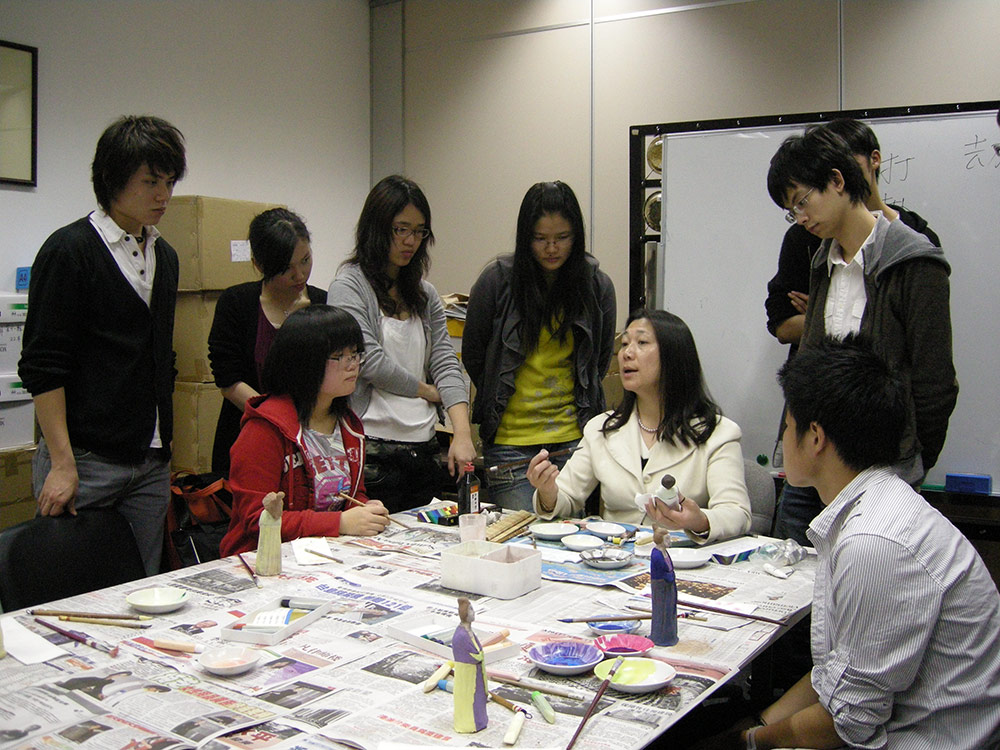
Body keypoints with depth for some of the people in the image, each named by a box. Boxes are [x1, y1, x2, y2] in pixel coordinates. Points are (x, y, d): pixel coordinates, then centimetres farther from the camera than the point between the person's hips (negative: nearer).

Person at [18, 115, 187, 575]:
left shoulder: (164, 257, 14)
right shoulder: (69, 250, -7)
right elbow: (41, 366, -11)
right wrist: (62, 464, -15)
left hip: (151, 463, 7)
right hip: (84, 459, -6)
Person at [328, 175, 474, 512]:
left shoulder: (425, 294, 14)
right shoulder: (350, 286, -4)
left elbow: (446, 363, 5)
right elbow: (370, 362, -13)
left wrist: (463, 433, -9)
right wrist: (429, 392, 1)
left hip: (426, 450, 6)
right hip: (375, 452, -6)